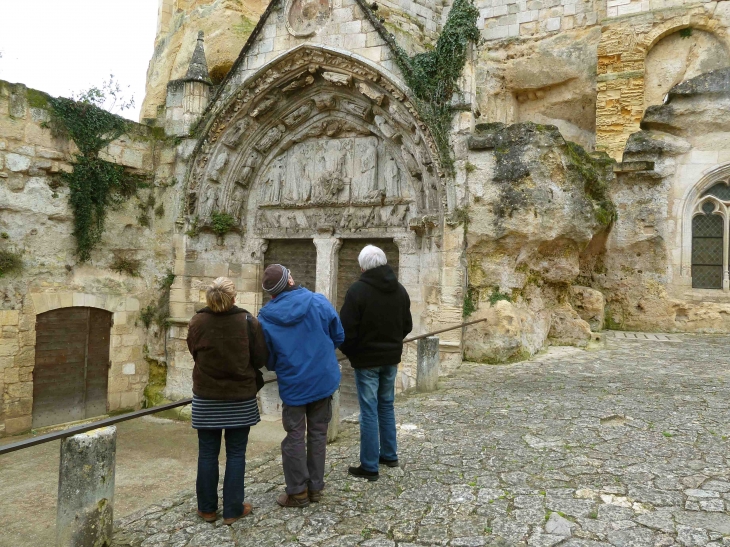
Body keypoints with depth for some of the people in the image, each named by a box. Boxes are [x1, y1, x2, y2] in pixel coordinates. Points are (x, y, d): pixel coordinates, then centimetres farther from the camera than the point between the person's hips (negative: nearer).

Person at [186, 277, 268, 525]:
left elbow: (195, 354, 4)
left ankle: (207, 508, 24)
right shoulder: (248, 321, -14)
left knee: (207, 454, 13)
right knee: (236, 454, 10)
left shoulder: (197, 322, -10)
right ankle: (232, 510, 16)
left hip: (206, 397, 1)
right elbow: (261, 358, -6)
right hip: (241, 397, -1)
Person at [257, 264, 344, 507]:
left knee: (294, 437, 10)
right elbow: (339, 336, -1)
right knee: (318, 433, 14)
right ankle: (315, 487, 24)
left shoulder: (266, 316, -10)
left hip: (292, 384, -1)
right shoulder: (318, 302, -10)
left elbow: (267, 358, -1)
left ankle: (298, 491, 17)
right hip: (323, 379, 1)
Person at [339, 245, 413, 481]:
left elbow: (347, 329, -17)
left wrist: (349, 352, 1)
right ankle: (389, 455, 29)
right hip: (391, 357, 6)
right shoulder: (400, 290, 3)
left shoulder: (358, 290, -17)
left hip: (366, 359, -6)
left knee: (369, 411, 0)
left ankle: (369, 467, 7)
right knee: (386, 406, 19)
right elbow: (407, 326, 9)